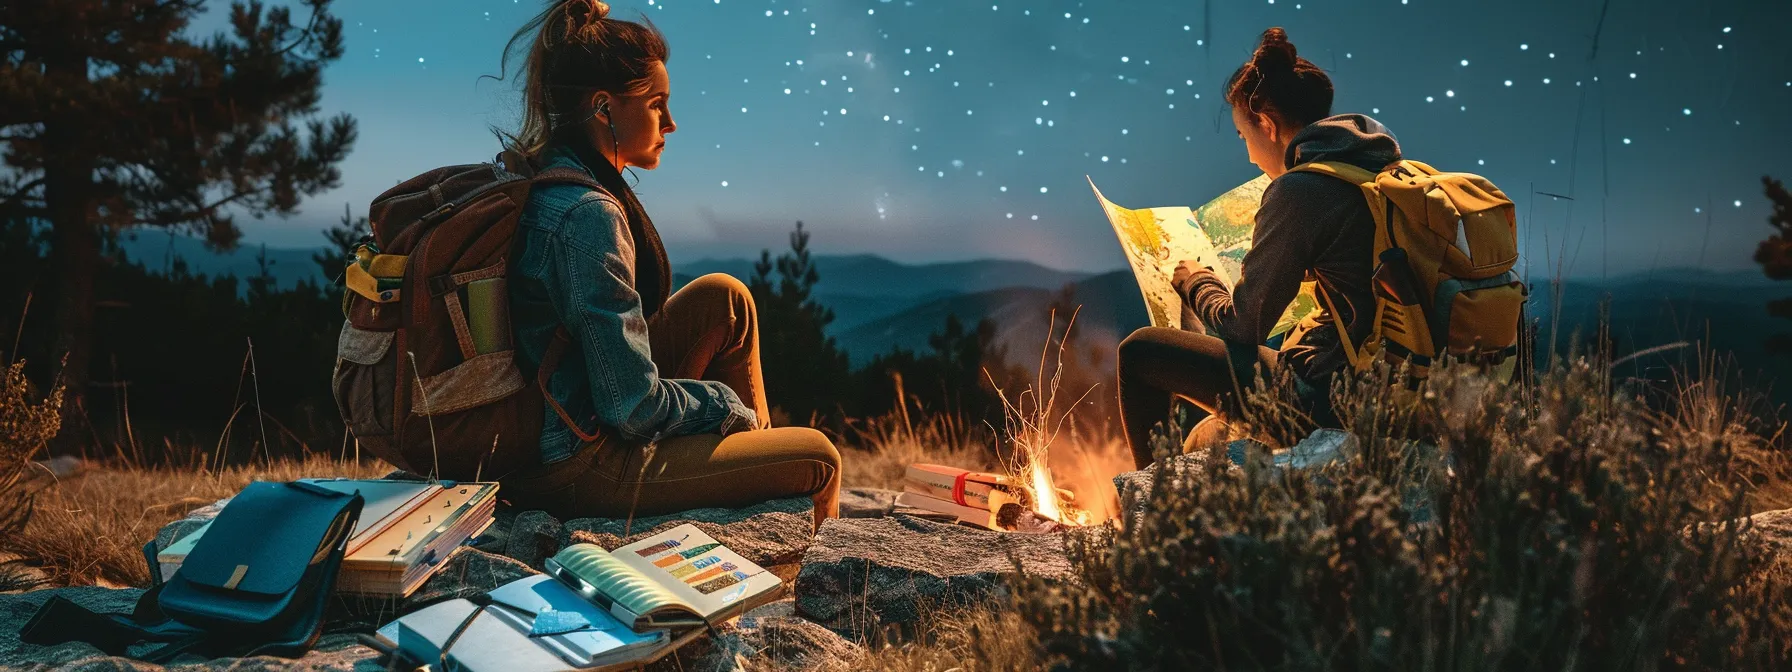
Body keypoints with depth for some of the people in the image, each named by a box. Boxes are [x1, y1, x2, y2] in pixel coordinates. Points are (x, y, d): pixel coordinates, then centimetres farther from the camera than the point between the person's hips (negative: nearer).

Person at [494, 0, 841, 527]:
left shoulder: (537, 180, 4)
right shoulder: (587, 216, -25)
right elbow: (634, 408, -24)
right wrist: (730, 404, -5)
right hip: (575, 470, -9)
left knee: (723, 297, 13)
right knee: (818, 459, 1)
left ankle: (757, 453, 22)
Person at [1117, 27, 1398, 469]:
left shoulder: (1297, 191, -18)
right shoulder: (1384, 166, 7)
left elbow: (1241, 327, -12)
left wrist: (1194, 280, 9)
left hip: (1327, 395, -9)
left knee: (1139, 352, 4)